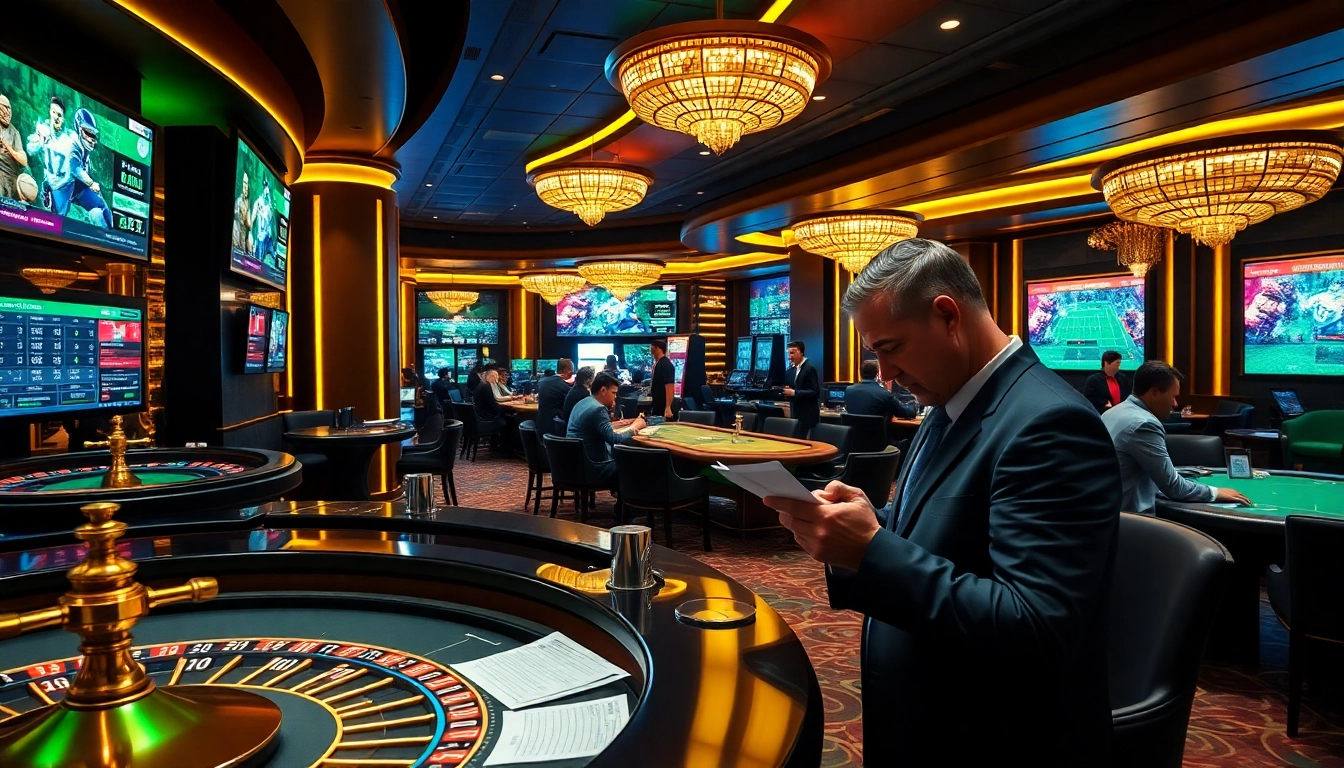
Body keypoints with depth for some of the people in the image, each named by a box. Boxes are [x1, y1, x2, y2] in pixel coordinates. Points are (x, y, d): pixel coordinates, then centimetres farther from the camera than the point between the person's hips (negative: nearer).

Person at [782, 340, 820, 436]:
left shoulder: (810, 369, -12)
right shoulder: (790, 370, 11)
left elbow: (815, 392, -18)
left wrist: (794, 392, -21)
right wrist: (786, 392, -4)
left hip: (808, 415, -7)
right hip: (795, 414, 7)